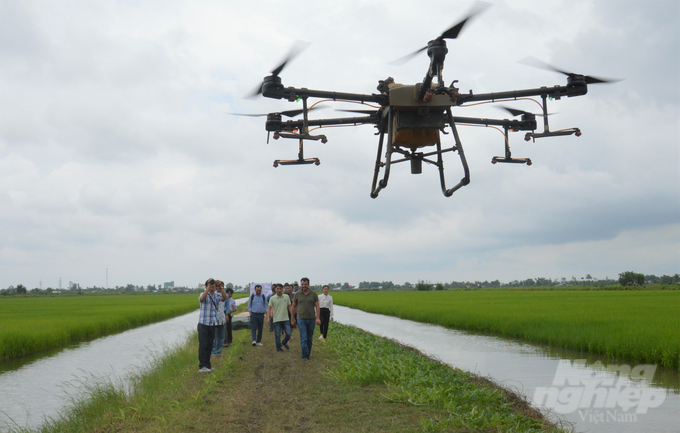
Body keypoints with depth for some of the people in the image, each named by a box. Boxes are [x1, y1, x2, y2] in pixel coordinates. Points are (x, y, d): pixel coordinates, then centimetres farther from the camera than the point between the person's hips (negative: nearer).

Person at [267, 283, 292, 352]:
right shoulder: (272, 298, -1)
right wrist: (268, 317, -9)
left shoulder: (286, 297, 5)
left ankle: (284, 343, 27)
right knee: (277, 335, 3)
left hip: (285, 319, 2)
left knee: (288, 334, -3)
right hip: (276, 320, -2)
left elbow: (289, 307, 13)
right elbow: (269, 308, 2)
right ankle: (278, 348, 20)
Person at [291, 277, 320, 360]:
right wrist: (292, 318, 16)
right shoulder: (297, 294, 4)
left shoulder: (314, 294, 3)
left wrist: (317, 318, -8)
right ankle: (305, 355, -8)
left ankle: (308, 353, 25)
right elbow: (294, 306, 13)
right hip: (301, 319, -1)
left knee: (310, 338, 10)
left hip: (311, 319, 1)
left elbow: (317, 306, 1)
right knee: (303, 338, -9)